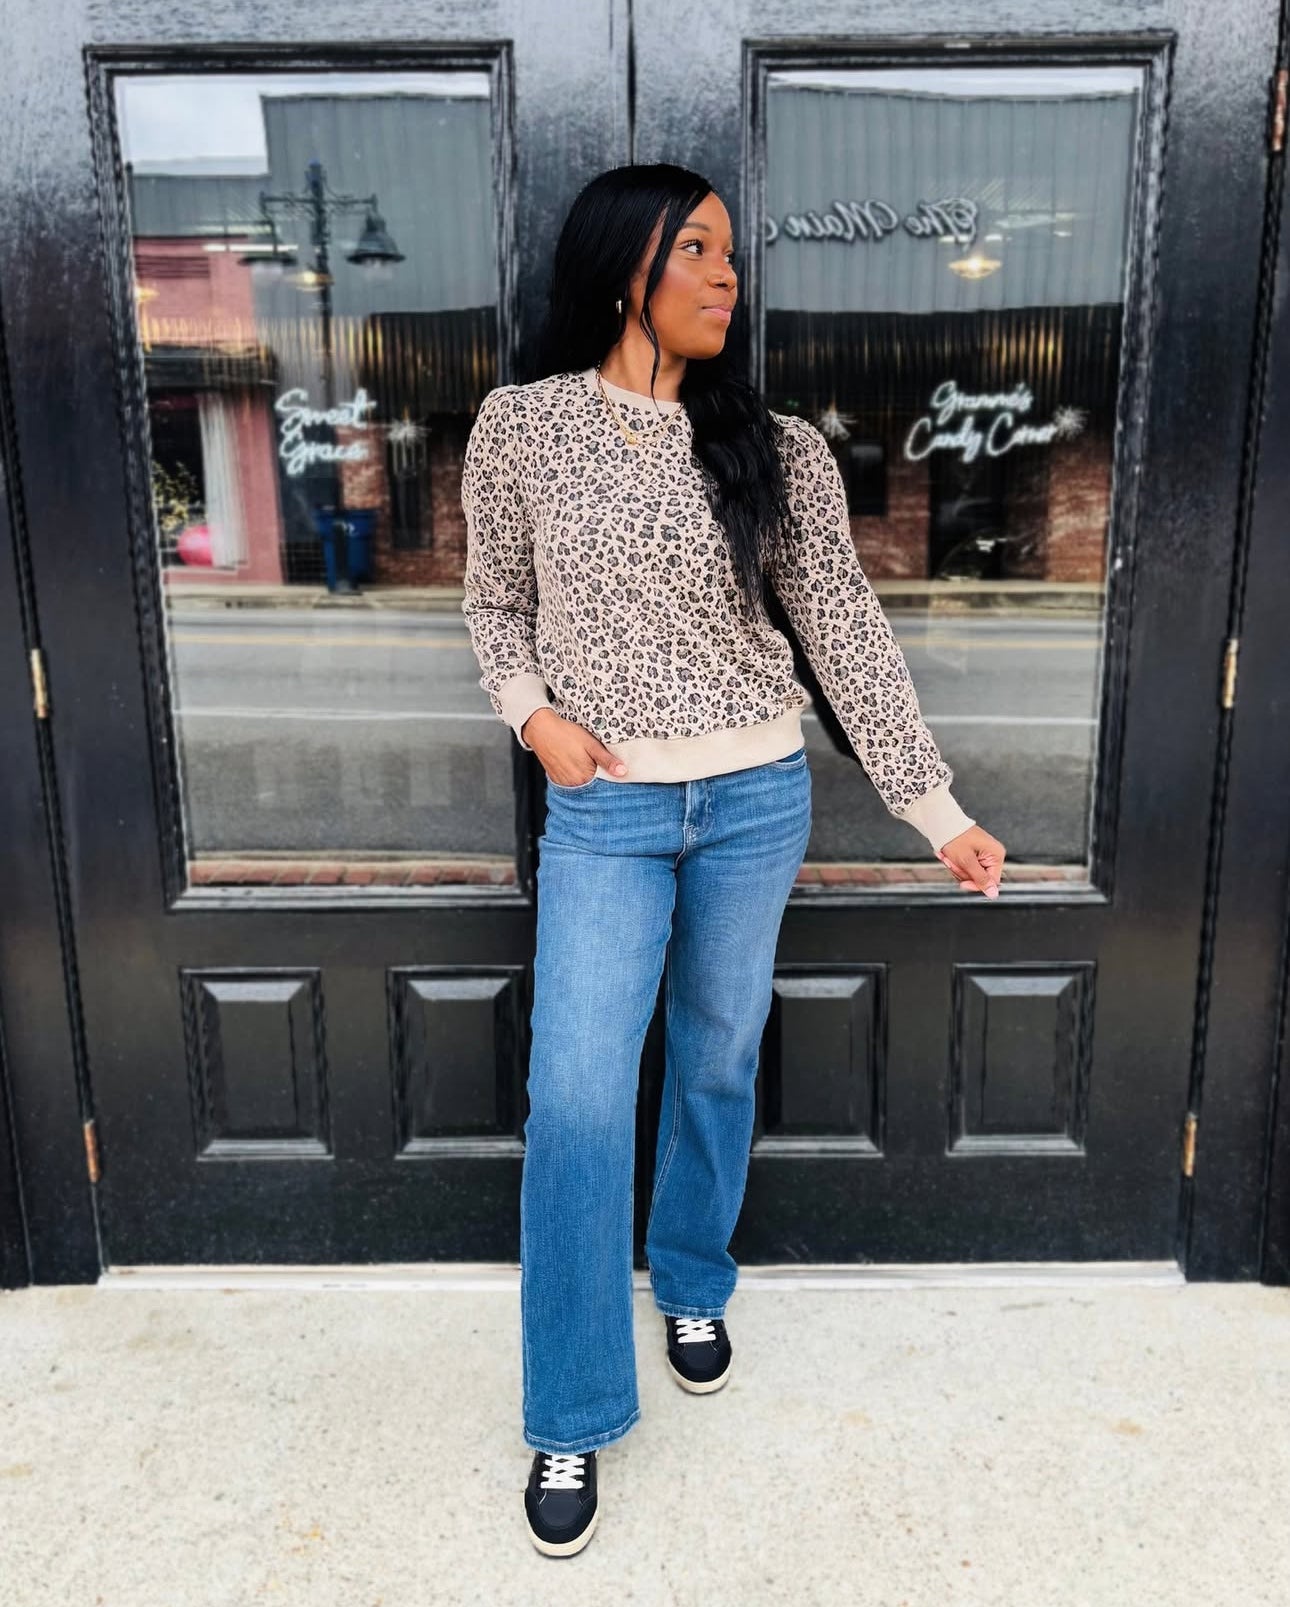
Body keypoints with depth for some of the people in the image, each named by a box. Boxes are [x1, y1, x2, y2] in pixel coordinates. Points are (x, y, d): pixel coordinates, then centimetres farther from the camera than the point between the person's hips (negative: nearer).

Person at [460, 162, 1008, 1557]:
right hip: (605, 808, -1)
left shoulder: (775, 448, -2)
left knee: (719, 1062, 16)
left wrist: (937, 810, -2)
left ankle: (693, 1287, 44)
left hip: (756, 800, 2)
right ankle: (571, 1420, 17)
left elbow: (846, 634, -1)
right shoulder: (520, 425, -2)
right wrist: (532, 712, -9)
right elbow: (494, 601, 10)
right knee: (576, 1100, -3)